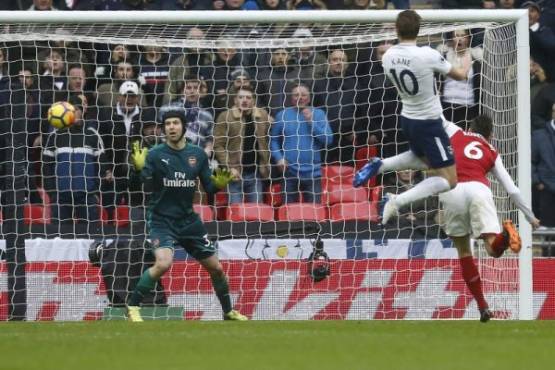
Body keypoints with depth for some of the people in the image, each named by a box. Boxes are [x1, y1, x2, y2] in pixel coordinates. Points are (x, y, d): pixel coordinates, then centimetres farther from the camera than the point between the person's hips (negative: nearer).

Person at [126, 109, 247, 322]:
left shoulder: (197, 154, 2)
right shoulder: (156, 154, -9)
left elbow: (208, 186, 7)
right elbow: (144, 183, -20)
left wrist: (219, 184, -15)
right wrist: (138, 169, -40)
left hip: (188, 220, 4)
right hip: (162, 220, -4)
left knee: (215, 267, 9)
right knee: (163, 263, -28)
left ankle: (229, 312, 31)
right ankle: (132, 307, -13)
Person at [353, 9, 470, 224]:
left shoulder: (388, 57, -6)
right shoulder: (427, 55, -23)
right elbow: (459, 76, -7)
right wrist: (466, 64, 17)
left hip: (407, 118, 7)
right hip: (429, 123, -7)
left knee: (421, 157, 36)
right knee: (448, 180, -2)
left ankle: (379, 165, 17)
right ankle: (397, 202, -18)